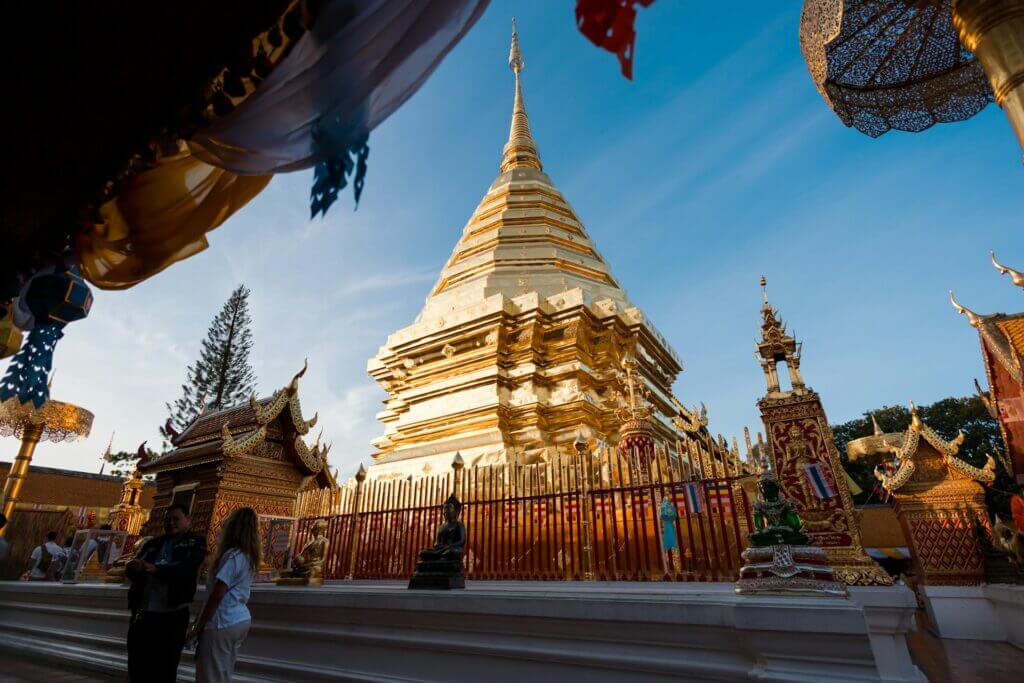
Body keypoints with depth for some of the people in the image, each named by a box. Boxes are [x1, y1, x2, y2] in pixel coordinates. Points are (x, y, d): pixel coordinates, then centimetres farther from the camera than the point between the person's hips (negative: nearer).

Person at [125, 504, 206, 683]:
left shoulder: (195, 542, 0)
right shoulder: (152, 543, 16)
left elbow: (188, 568, -15)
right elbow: (130, 569, 6)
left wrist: (154, 569, -25)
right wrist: (135, 568, -17)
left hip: (171, 616, -5)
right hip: (142, 613, 5)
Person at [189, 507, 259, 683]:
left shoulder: (232, 555, -17)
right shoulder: (248, 556, 10)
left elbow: (216, 595, -18)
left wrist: (197, 627, -11)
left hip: (223, 623, -9)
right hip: (240, 619, 9)